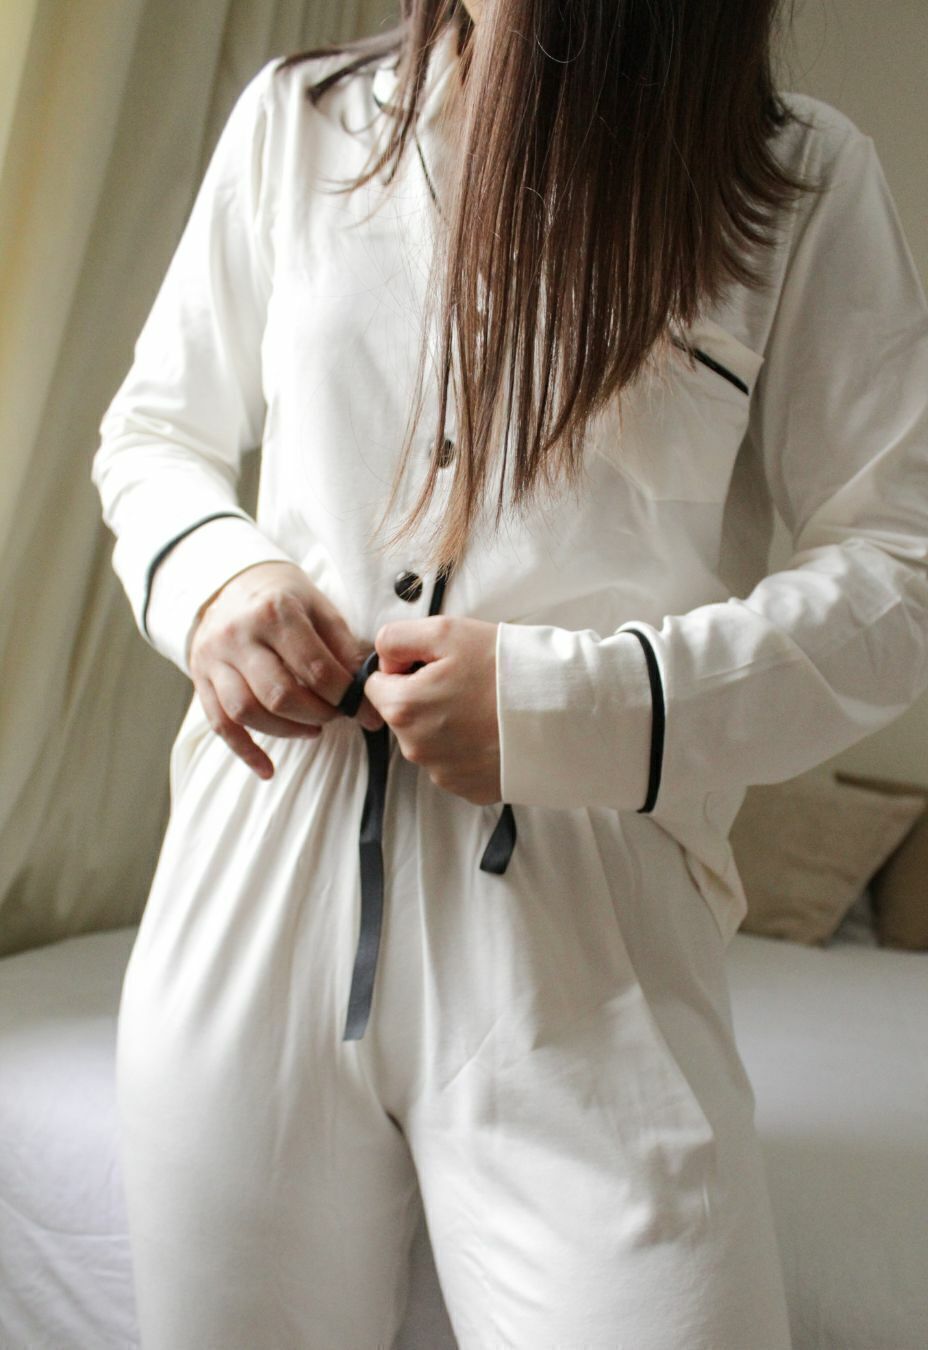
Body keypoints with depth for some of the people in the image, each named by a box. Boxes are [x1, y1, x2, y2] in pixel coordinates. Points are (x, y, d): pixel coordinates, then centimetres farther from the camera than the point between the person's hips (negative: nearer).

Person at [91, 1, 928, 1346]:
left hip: (579, 930, -2)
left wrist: (568, 704, -15)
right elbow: (151, 430, 18)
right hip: (257, 891, 3)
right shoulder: (296, 120, 9)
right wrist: (208, 571, -6)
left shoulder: (804, 177, 1)